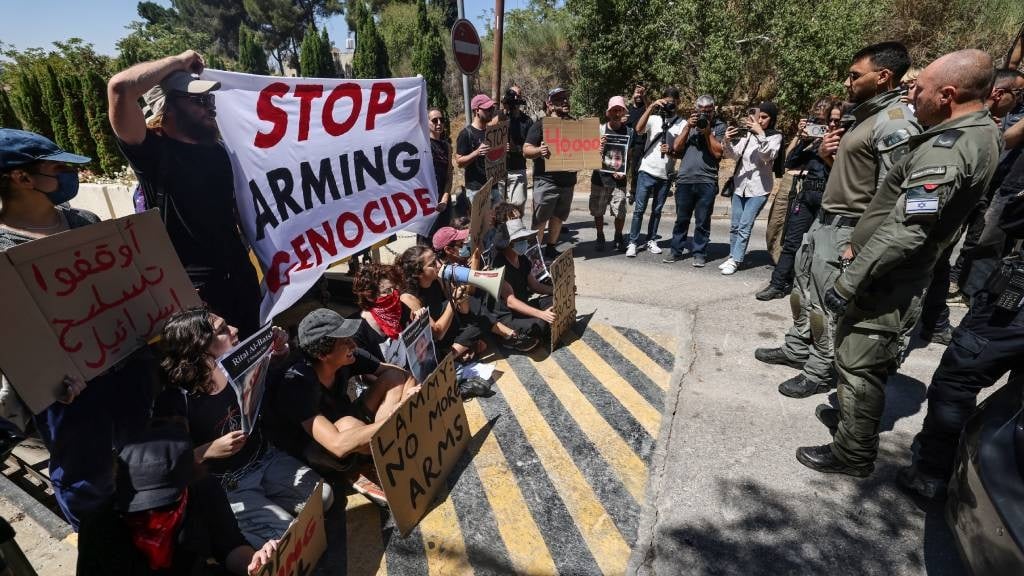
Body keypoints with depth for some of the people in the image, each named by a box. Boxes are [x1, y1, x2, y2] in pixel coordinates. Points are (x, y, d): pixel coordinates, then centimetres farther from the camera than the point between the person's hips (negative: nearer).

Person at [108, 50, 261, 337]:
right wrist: (179, 61, -12)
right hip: (194, 283, -6)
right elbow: (119, 87, -25)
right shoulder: (152, 150, -9)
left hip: (239, 273, 6)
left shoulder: (216, 149, 9)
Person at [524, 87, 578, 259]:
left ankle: (551, 248, 26)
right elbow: (526, 150, -9)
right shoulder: (541, 124, -3)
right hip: (546, 180, -6)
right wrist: (539, 150, -31)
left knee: (558, 217, 13)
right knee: (540, 220, -4)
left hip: (568, 180, 6)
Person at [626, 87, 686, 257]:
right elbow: (638, 129, -17)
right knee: (639, 209, -3)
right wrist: (651, 107, -21)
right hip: (647, 171, -2)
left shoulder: (682, 124, 4)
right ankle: (633, 242, 2)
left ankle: (650, 241, 20)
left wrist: (671, 152, -18)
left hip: (666, 174, 2)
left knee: (657, 210, 10)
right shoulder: (653, 118, 3)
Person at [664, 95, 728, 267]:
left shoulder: (720, 127, 7)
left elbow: (718, 152, -4)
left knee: (702, 221, 2)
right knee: (681, 218, 8)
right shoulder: (689, 124, 15)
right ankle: (676, 251, 16)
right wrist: (688, 127, -1)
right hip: (684, 180, 2)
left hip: (707, 181, -2)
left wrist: (707, 132, -7)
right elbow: (676, 148, 6)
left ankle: (699, 253, 11)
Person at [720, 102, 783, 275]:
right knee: (735, 225, 9)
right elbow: (735, 155, 0)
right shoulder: (748, 133, 4)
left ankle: (735, 260, -2)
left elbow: (768, 156, -20)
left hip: (759, 188, -4)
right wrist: (728, 142, -19)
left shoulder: (776, 136, -4)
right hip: (740, 185, 4)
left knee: (744, 226, -8)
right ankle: (733, 256, 22)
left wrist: (760, 134, -29)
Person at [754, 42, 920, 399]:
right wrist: (826, 153, 2)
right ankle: (797, 350, 32)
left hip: (847, 230, -10)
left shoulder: (895, 124, -18)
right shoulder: (864, 116, 13)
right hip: (824, 220, 10)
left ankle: (821, 374, 13)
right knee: (804, 290, 17)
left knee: (827, 306, -1)